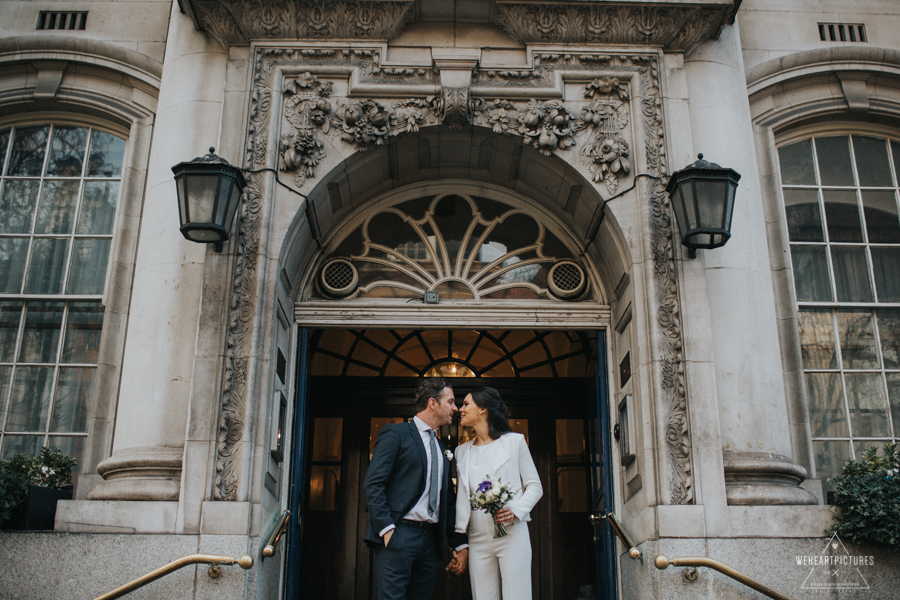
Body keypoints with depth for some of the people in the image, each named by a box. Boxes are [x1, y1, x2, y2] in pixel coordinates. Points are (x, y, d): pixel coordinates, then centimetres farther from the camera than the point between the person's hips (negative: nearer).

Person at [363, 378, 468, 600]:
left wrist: (460, 544, 16)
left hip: (431, 539, 7)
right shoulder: (396, 433, 0)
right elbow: (372, 484, -9)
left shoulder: (442, 449, 21)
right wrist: (387, 529, -17)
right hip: (398, 536, -7)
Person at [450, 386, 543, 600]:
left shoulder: (514, 441, 3)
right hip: (478, 540, 4)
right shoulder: (462, 451, 16)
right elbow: (462, 499, 14)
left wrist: (515, 510, -15)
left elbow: (535, 486, 4)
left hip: (512, 534, -4)